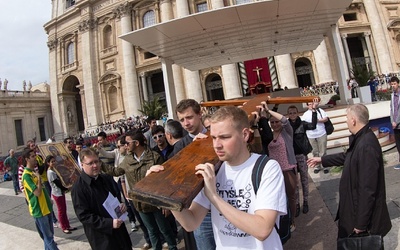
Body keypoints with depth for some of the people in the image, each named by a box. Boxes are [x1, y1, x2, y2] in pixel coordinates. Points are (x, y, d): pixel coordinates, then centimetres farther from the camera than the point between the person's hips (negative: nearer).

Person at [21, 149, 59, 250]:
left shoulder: (35, 171, 10)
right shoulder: (26, 175, -18)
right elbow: (37, 192, -26)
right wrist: (39, 178, -18)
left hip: (46, 208, 9)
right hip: (39, 210, -9)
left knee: (50, 234, 18)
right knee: (48, 236, 1)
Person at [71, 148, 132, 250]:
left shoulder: (107, 179, 6)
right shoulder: (78, 188, -15)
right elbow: (83, 216, -18)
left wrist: (122, 204, -4)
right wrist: (109, 223, -24)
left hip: (119, 228, 6)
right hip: (101, 236, -6)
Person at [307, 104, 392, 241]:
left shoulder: (366, 146, -31)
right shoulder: (361, 138, 1)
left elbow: (368, 189, -30)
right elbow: (347, 156, 21)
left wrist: (361, 224, -22)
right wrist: (322, 159, 25)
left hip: (364, 211, -9)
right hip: (356, 205, 9)